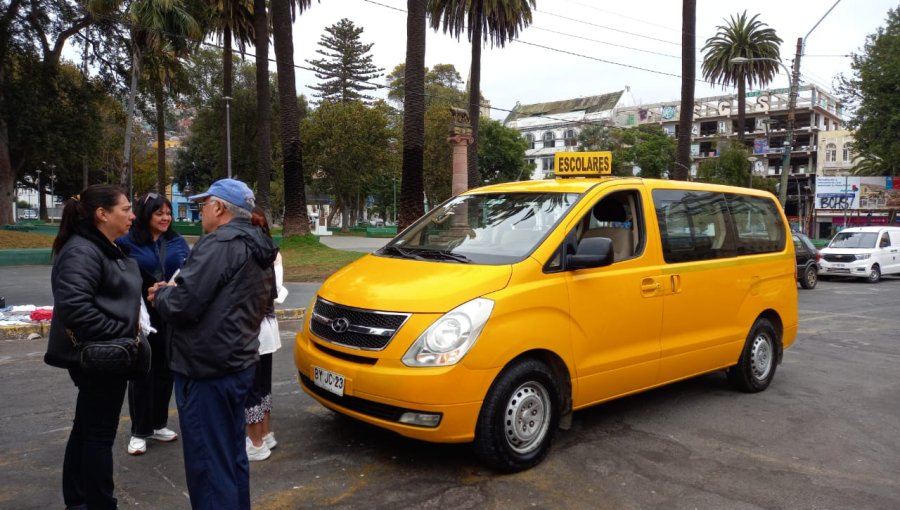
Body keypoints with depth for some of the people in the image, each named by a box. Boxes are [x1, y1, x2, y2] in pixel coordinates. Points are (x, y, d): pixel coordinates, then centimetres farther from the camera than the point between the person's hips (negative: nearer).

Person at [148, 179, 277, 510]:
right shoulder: (256, 247, 14)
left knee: (207, 464, -1)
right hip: (237, 363, 10)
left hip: (207, 369, -10)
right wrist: (172, 290, 12)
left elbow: (183, 304, -23)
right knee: (231, 457, 20)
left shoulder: (220, 244, -17)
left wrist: (161, 295, -2)